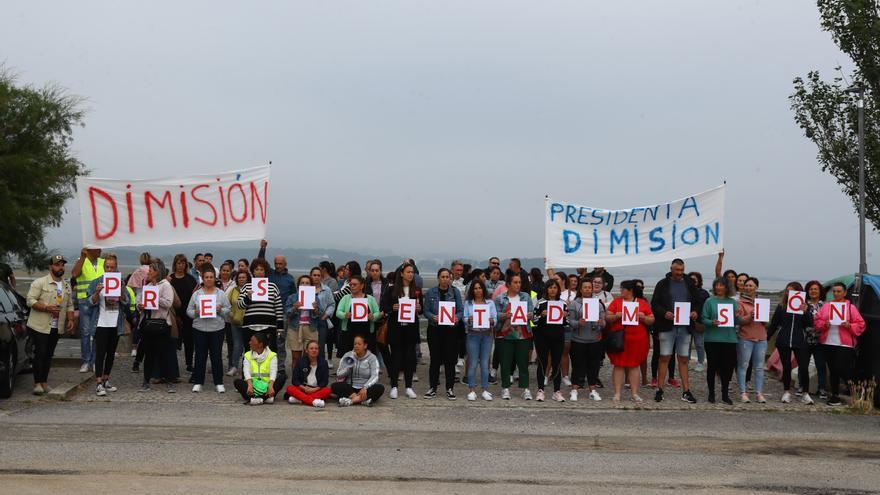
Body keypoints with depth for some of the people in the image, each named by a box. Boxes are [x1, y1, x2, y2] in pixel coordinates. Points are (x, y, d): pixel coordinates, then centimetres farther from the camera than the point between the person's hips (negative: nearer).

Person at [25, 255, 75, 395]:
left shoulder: (67, 286, 13)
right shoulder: (39, 282, -6)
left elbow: (69, 305, 20)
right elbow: (30, 300, -12)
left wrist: (71, 320, 6)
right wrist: (47, 308, -21)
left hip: (56, 327, 6)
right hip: (39, 326, -5)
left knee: (49, 355, 9)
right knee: (40, 354, -6)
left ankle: (44, 382, 16)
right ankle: (37, 383, -1)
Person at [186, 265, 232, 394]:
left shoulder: (221, 294, 4)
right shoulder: (196, 294, 5)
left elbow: (228, 309, 5)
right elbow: (189, 310, 6)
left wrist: (220, 310, -14)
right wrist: (195, 312, -13)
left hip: (217, 329, 0)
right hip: (199, 329, 0)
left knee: (217, 355, 3)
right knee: (200, 355, 5)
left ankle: (218, 383, 11)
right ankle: (198, 382, 14)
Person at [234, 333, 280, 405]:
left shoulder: (272, 355, 5)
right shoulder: (248, 355, 11)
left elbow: (273, 372, -10)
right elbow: (246, 372, -5)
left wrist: (271, 387, -29)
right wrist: (250, 386, -25)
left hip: (266, 386, -2)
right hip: (253, 386, 2)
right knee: (237, 381, -24)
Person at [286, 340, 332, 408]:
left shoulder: (323, 362, 3)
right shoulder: (300, 361, 4)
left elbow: (325, 381, 0)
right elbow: (294, 379, 1)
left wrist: (315, 389, -17)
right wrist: (304, 388, -16)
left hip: (317, 389, 0)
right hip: (303, 388, 0)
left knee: (327, 390, -31)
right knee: (290, 388, -28)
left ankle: (299, 399, -38)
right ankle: (313, 401, -48)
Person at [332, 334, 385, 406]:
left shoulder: (372, 358, -1)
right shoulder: (347, 356, 5)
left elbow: (374, 376, -12)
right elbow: (339, 375, 3)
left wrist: (365, 388, -29)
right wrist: (347, 368, -17)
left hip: (366, 390, -1)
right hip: (349, 389, 1)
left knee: (380, 388, -30)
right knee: (335, 386, -26)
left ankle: (351, 400, -37)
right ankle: (363, 399, -35)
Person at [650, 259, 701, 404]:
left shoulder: (690, 284, 11)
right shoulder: (662, 284, 2)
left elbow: (697, 302, 14)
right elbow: (654, 304, -1)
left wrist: (696, 312, -7)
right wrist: (664, 313, -19)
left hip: (685, 326, 3)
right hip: (667, 326, -3)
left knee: (683, 359, 7)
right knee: (664, 358, -1)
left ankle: (686, 392, 10)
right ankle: (659, 390, 4)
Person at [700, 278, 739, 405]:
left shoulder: (732, 302, 8)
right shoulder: (710, 301, 1)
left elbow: (737, 322, 9)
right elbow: (704, 318, -3)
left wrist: (737, 317, -13)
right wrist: (712, 322, -22)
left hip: (729, 338, 2)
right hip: (713, 339, -2)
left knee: (727, 367, 6)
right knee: (712, 366, 3)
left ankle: (725, 394, 18)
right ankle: (711, 393, 15)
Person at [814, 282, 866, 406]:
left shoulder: (851, 307, 2)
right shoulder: (826, 307, 11)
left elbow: (860, 325, 0)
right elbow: (817, 321, 9)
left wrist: (849, 326, -17)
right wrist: (824, 324, -11)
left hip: (844, 345, -4)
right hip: (828, 344, 4)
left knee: (842, 370, -13)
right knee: (833, 370, 10)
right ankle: (835, 395, 19)